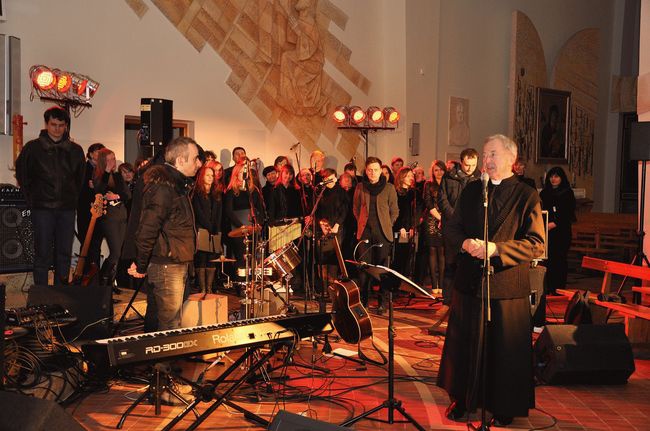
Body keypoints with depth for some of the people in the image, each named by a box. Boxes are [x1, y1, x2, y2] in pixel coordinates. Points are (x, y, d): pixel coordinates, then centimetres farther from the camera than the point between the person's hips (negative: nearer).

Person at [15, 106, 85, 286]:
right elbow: (21, 174, 9)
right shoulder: (33, 148, 1)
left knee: (64, 253, 6)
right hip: (42, 208, -2)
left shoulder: (75, 150, 8)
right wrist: (31, 198, 5)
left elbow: (80, 178, 19)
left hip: (67, 209, 3)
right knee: (42, 253, -1)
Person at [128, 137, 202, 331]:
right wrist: (140, 266, -13)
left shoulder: (177, 184, 15)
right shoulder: (162, 187, -18)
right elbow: (147, 229, -22)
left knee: (172, 321, 17)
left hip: (178, 264, 10)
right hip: (166, 266, -10)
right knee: (170, 325, -4)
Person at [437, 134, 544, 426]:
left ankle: (504, 407, 25)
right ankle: (462, 398, 31)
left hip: (507, 286, -4)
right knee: (463, 344, 13)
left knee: (505, 350, 7)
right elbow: (451, 228, 10)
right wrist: (464, 243, -13)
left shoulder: (527, 197, -5)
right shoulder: (471, 191, 9)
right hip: (469, 282, 4)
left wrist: (496, 248, -23)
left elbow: (537, 244, -12)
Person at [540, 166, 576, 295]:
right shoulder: (544, 193, 14)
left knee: (560, 259, -4)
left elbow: (569, 214, -4)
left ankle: (559, 289, 2)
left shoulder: (568, 193, 3)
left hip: (562, 232, -3)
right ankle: (549, 288, 5)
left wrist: (555, 223, -13)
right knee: (548, 259, -2)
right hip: (546, 232, 3)